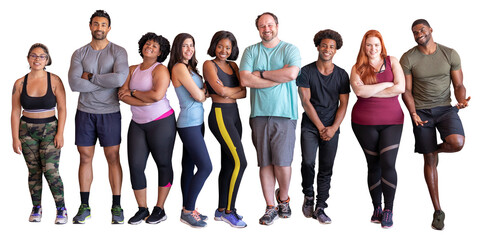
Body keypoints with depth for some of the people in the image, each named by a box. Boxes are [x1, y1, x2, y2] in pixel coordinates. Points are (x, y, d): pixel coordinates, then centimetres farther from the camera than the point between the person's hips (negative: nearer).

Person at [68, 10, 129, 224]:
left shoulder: (118, 52, -2)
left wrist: (90, 77, -10)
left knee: (113, 158, 1)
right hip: (85, 112, 2)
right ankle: (84, 206, 14)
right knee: (85, 158, 6)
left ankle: (116, 206, 8)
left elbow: (120, 78, -20)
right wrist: (106, 82, -13)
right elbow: (74, 83, -10)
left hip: (109, 112, -2)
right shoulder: (79, 54, 5)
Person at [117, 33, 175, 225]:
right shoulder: (133, 70, 11)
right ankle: (142, 209, 10)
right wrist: (143, 101, -15)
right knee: (135, 165, -1)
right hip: (137, 123, 5)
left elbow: (157, 95, -22)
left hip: (161, 122, -5)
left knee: (163, 164, 4)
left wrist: (134, 92, -9)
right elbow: (122, 94, 0)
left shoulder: (160, 69, -6)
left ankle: (160, 209, 12)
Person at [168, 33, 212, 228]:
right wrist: (205, 89, 4)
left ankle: (188, 209, 18)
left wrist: (202, 91, -4)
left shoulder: (189, 67, 17)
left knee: (189, 166, 11)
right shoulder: (179, 67, -12)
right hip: (189, 123, -9)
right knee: (205, 167, -11)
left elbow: (201, 95, 15)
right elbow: (198, 96, -14)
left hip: (197, 122, 9)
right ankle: (188, 211, -3)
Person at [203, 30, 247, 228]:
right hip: (220, 115, -7)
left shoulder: (233, 66, 15)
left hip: (234, 115, 7)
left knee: (229, 164, 9)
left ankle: (221, 210, 17)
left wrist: (227, 92, -12)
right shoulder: (209, 64, -3)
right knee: (240, 162, -13)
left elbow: (244, 93, 4)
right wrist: (238, 88, 1)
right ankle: (229, 211, -4)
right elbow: (221, 90, -15)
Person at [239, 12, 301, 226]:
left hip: (284, 114, -2)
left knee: (282, 162, -5)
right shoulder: (251, 51, 12)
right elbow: (245, 80, -3)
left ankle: (283, 198, 22)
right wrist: (278, 78, -6)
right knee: (265, 162, 3)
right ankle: (270, 207, 12)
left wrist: (261, 74, -5)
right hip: (259, 114, 2)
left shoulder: (290, 49, 6)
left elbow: (291, 73, -13)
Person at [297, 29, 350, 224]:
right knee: (308, 162, -16)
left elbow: (343, 105, 4)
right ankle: (308, 196, 10)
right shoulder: (306, 72, -1)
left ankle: (320, 208, 8)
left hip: (332, 128, 2)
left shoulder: (342, 75, 5)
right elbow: (305, 101, -5)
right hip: (310, 125, -2)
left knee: (326, 169, 1)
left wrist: (333, 128, -9)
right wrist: (320, 127, -9)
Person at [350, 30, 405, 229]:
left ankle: (389, 210, 1)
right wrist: (386, 85, -8)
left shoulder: (392, 62, 7)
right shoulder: (358, 68, 5)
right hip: (365, 122, 0)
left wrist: (371, 91, -8)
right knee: (373, 165, 6)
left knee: (388, 163, -10)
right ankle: (376, 208, 17)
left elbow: (401, 88, -7)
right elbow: (359, 90, -14)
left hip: (392, 121, 0)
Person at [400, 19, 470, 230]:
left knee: (457, 142, -30)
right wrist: (413, 113, -16)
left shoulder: (450, 54, -1)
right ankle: (438, 211, 15)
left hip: (445, 108, 0)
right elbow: (406, 90, -1)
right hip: (421, 111, 0)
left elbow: (458, 85, 3)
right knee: (429, 160, 3)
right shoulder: (408, 58, -3)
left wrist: (462, 100, -19)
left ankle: (436, 149, 10)